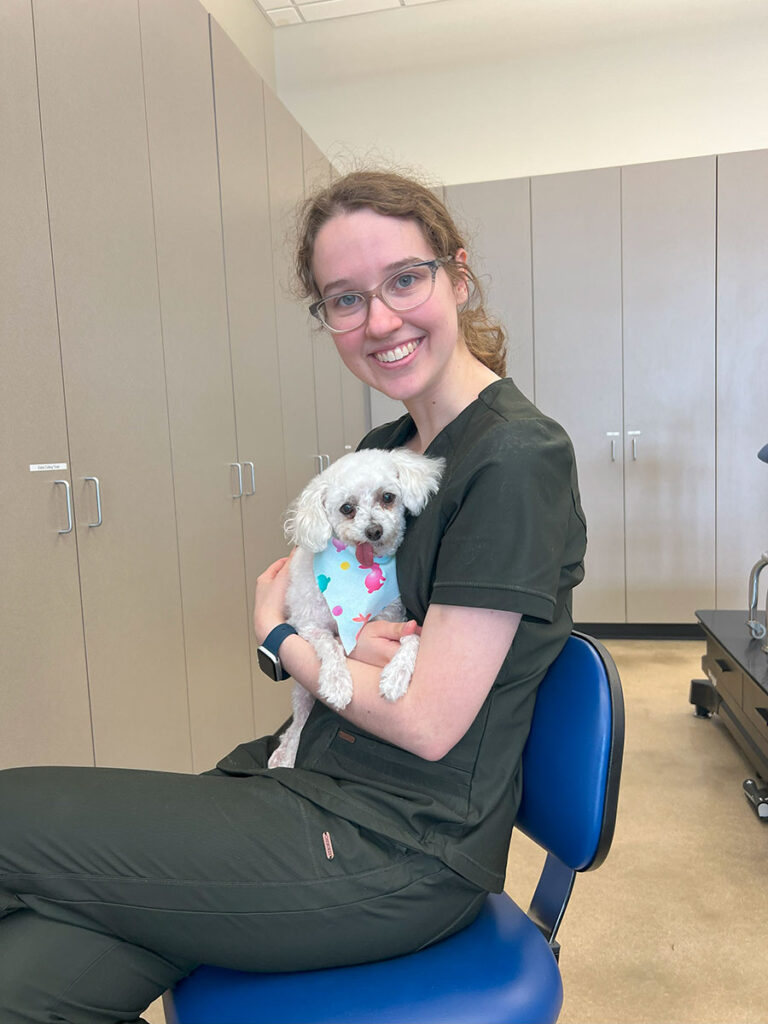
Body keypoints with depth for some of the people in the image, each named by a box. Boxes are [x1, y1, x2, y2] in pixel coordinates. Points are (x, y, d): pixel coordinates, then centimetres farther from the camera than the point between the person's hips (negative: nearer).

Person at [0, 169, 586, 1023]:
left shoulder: (514, 457, -18)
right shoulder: (384, 448, 9)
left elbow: (428, 723, -19)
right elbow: (288, 585, 13)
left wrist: (281, 636, -4)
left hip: (405, 852, -6)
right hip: (312, 777, 7)